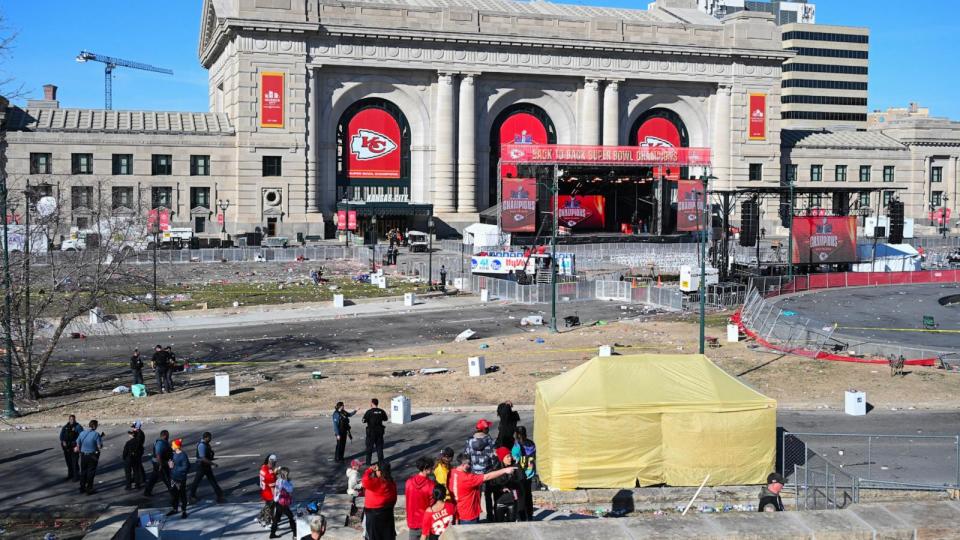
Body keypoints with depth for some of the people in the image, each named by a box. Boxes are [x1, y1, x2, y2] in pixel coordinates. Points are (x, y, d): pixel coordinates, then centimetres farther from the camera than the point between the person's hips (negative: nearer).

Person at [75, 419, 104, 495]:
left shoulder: (82, 433, -1)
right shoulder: (96, 434, -16)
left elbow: (78, 445, 4)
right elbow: (100, 447, -15)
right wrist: (101, 438, -2)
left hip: (83, 455, 4)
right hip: (92, 456, -4)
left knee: (83, 472, 18)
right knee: (90, 473, 6)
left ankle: (82, 488, 27)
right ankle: (89, 489, 9)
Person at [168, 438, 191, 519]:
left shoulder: (183, 455, -20)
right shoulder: (174, 454, 4)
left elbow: (185, 467, -20)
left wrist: (174, 467, -20)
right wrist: (170, 463, -3)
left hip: (180, 479, -8)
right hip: (173, 477, 8)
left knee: (182, 494, 4)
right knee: (173, 493, 17)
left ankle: (183, 511, 15)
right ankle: (175, 509, 33)